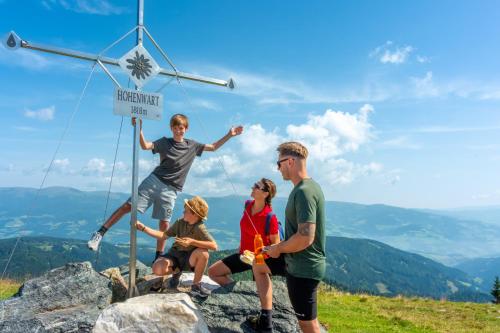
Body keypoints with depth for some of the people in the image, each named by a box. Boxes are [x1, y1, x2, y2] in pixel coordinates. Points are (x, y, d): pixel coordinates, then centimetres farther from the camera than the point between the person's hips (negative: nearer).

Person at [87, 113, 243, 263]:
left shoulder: (192, 145, 10)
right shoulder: (164, 142, 2)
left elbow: (213, 147, 17)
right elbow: (145, 146, -13)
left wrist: (229, 135, 9)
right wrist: (139, 129, -29)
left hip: (170, 190, 1)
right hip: (154, 181, -1)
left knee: (164, 223, 2)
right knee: (127, 206, -8)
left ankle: (158, 258, 14)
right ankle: (100, 233, 2)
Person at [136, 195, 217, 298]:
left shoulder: (199, 228, -21)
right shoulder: (180, 222, -5)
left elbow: (214, 246, -32)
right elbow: (164, 235, 2)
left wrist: (192, 242, -36)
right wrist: (143, 228, -4)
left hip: (190, 259, -4)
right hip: (175, 255, 4)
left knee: (203, 253, -36)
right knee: (157, 269, -25)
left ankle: (196, 285, -12)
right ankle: (177, 271, 12)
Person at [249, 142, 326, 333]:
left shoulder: (303, 192, -24)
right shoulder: (307, 187, 7)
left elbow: (305, 237, -31)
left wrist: (278, 249, -14)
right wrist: (280, 246, 11)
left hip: (302, 268, -10)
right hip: (296, 260, 10)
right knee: (259, 265, 26)